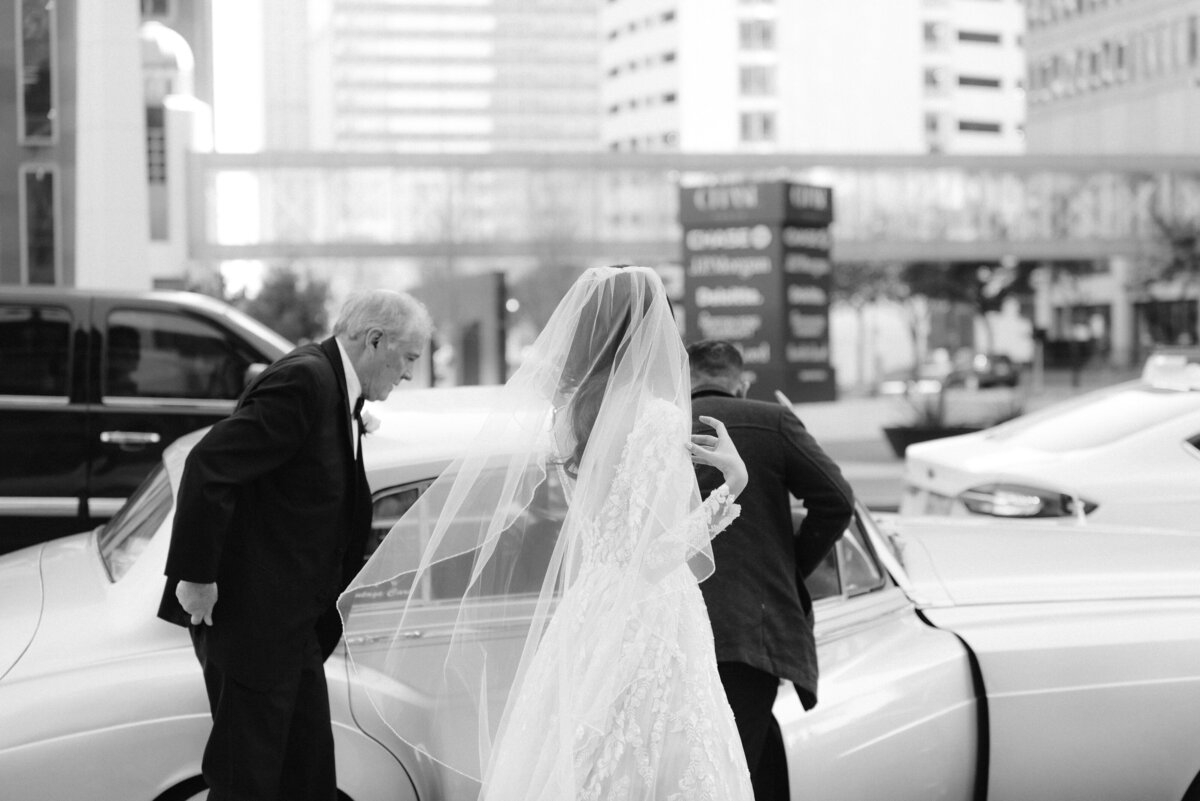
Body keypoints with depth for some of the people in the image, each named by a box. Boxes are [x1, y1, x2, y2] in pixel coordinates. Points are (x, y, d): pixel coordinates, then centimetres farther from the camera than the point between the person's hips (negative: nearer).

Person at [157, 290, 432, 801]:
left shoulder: (338, 390, 13)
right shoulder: (305, 380, -19)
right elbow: (209, 465, -25)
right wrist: (194, 575, -23)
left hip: (292, 619, 10)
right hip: (249, 613, -10)